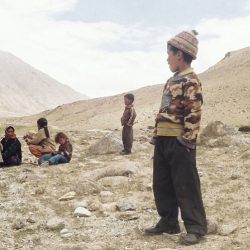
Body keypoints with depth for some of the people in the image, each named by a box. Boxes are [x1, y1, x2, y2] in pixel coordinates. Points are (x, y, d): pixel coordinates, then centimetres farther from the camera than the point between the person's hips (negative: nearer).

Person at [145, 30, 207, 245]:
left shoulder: (191, 81, -11)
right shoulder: (172, 81, 19)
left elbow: (193, 115, -17)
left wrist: (187, 141, -19)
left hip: (179, 142, -10)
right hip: (163, 140, 10)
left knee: (185, 187, -3)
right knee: (161, 185, 14)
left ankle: (196, 228, 8)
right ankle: (168, 222, 26)